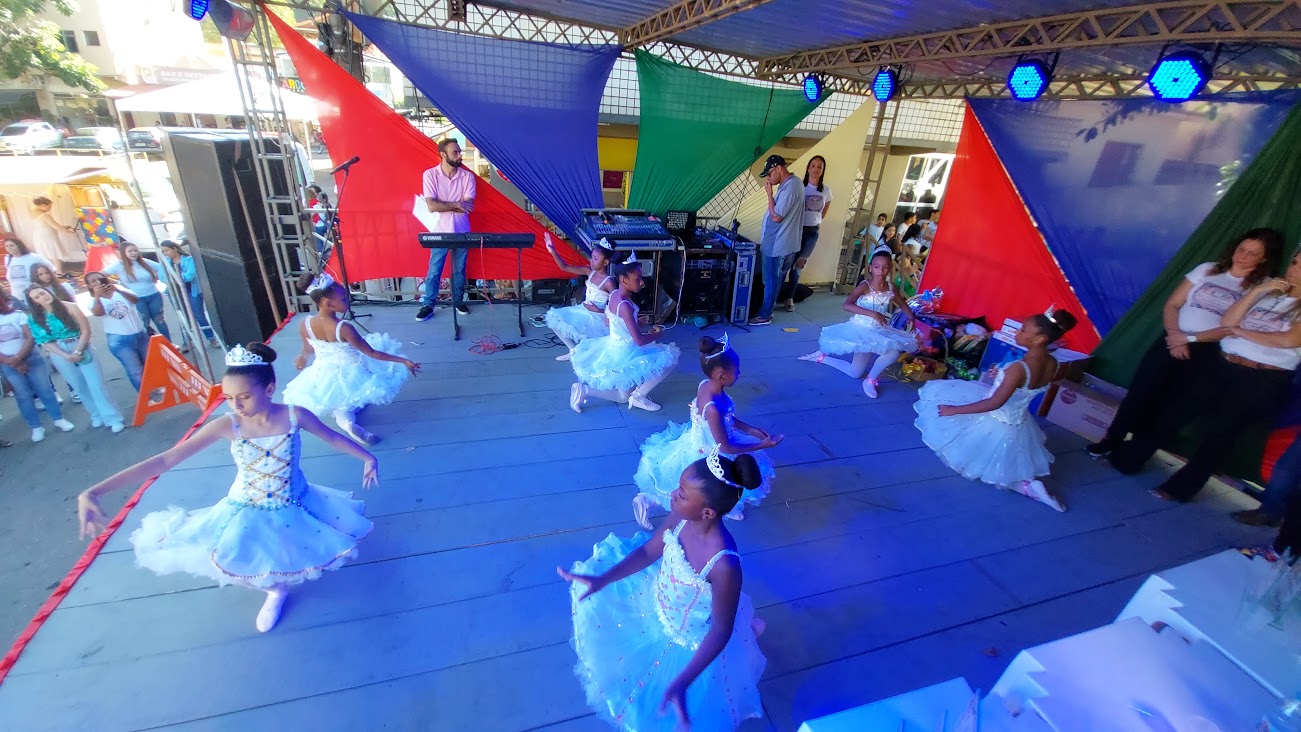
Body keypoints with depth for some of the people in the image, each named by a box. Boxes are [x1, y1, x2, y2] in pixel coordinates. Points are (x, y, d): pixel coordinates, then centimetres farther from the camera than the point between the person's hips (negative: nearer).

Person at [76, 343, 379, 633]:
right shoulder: (227, 425, -19)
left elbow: (333, 438, -4)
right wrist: (93, 492, -24)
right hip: (248, 513, 0)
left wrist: (368, 457, 0)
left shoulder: (295, 415, -19)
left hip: (295, 507, 1)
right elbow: (165, 460, -19)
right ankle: (275, 589, 25)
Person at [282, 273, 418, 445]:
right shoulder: (344, 328, -30)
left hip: (323, 378, 6)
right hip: (349, 376, -5)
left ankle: (343, 416, 12)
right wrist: (404, 360, -17)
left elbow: (308, 351, 6)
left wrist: (302, 358, 31)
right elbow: (372, 353, -23)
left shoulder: (305, 325, -14)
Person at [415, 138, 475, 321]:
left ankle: (458, 301, 29)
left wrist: (442, 205, -15)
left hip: (462, 232, 2)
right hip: (440, 232, -1)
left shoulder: (467, 176, -2)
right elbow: (432, 206, -14)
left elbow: (469, 206, -11)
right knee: (434, 271, 5)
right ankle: (428, 305, 16)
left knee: (459, 270, 13)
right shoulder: (430, 174, -6)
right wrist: (456, 205, -17)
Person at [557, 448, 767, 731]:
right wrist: (601, 580, -13)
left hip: (689, 642, -5)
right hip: (657, 599, 6)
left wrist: (682, 684, -28)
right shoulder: (680, 517, -25)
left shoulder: (724, 565, -42)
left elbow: (722, 630, -26)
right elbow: (648, 551, -7)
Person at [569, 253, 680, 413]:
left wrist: (638, 324, 13)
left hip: (612, 349, 10)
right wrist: (657, 334, -6)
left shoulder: (614, 294, 1)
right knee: (668, 359, -7)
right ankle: (638, 396, -2)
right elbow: (639, 340, -26)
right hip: (623, 354, -10)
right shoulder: (625, 306, -26)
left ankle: (584, 389, 8)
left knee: (623, 397, 25)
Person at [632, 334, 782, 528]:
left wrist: (750, 430, 2)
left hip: (698, 442, 8)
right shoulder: (713, 408, -38)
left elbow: (727, 418, 6)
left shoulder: (707, 385, -13)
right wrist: (762, 445, -17)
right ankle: (649, 500, 15)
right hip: (706, 455, -8)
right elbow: (725, 448, -25)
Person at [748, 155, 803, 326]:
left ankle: (764, 315, 9)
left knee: (771, 281, 0)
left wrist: (770, 193, -17)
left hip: (776, 244, -10)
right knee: (776, 279, 18)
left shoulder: (789, 188, -22)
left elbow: (776, 217, -22)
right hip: (782, 242, 10)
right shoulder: (792, 182, 11)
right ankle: (768, 308, 29)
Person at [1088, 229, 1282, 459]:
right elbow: (1171, 305, 6)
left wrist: (1190, 339, -13)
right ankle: (1112, 437, -6)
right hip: (1175, 340, 1)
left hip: (1210, 350, -1)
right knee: (1142, 388, -14)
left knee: (1169, 400, -9)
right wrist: (1175, 335, -9)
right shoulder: (1207, 269, 11)